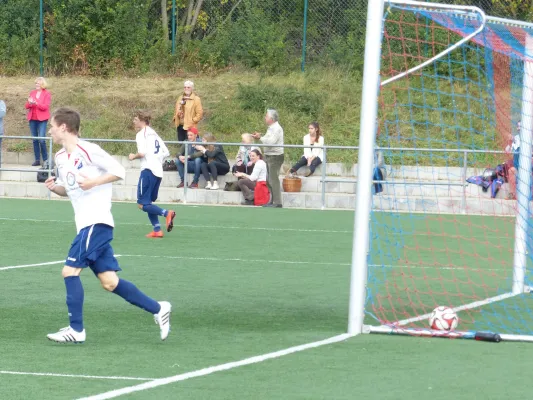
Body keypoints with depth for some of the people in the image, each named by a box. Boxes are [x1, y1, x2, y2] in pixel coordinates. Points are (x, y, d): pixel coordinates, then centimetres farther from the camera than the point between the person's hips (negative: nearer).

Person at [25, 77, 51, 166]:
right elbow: (27, 106, 9)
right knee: (35, 140, 4)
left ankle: (45, 159, -4)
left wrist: (35, 103, -26)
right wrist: (29, 103, -14)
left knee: (41, 139, -14)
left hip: (42, 119, -5)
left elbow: (45, 107, -13)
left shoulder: (47, 94, -1)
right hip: (32, 119, 5)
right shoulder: (32, 93, 12)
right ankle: (37, 160, 8)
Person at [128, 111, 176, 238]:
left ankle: (166, 213, -25)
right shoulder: (154, 134, 20)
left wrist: (134, 156, 0)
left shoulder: (141, 134, -5)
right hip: (158, 171, 9)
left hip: (148, 170, -9)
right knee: (148, 203, 15)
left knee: (142, 204, -9)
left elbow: (142, 152, -18)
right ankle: (157, 230, 7)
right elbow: (166, 152, 19)